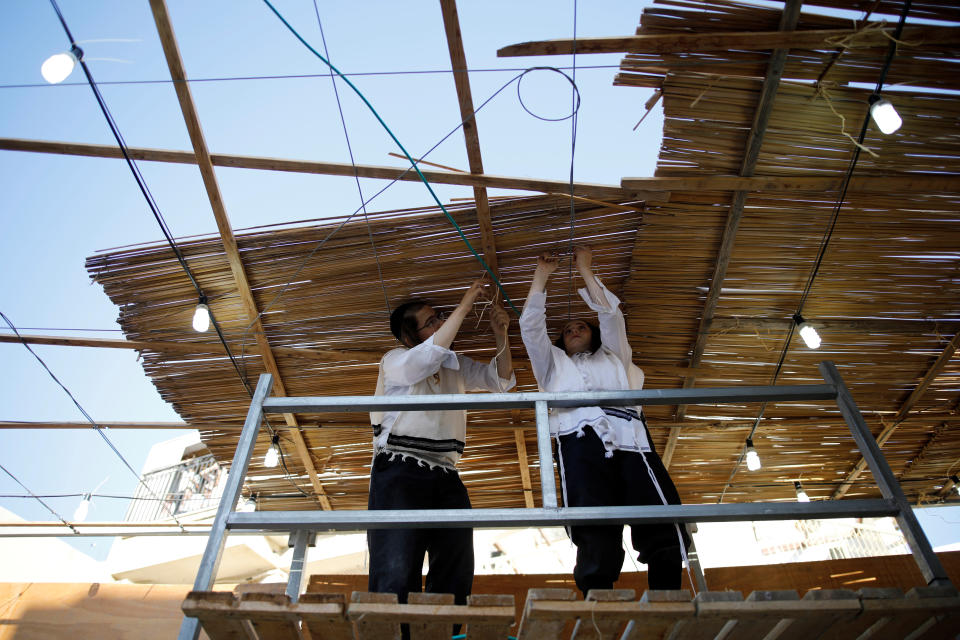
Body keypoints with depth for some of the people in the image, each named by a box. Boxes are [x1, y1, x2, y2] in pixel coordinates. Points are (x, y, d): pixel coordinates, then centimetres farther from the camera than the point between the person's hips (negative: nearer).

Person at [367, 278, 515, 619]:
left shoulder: (456, 366, 21)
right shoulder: (396, 360, 4)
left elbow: (500, 379, 18)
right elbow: (430, 354, -16)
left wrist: (501, 335, 2)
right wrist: (464, 306, -12)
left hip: (445, 476, 6)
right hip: (400, 472, -6)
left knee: (455, 577, 2)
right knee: (395, 577, -13)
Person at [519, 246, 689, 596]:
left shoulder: (614, 357, 38)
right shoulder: (554, 365, 37)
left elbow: (610, 314, 29)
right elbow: (531, 325, 29)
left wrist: (585, 269, 36)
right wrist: (541, 275, 34)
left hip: (629, 437, 1)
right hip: (580, 438, -1)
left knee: (666, 539, -15)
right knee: (596, 544, -15)